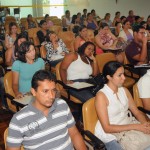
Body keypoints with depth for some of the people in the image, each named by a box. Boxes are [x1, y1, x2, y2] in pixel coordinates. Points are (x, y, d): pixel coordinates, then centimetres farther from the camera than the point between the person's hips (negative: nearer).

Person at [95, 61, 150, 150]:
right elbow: (107, 128, -16)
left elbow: (137, 112, 8)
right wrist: (136, 127, -20)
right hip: (111, 135, -7)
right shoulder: (101, 96, -14)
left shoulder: (124, 90, 7)